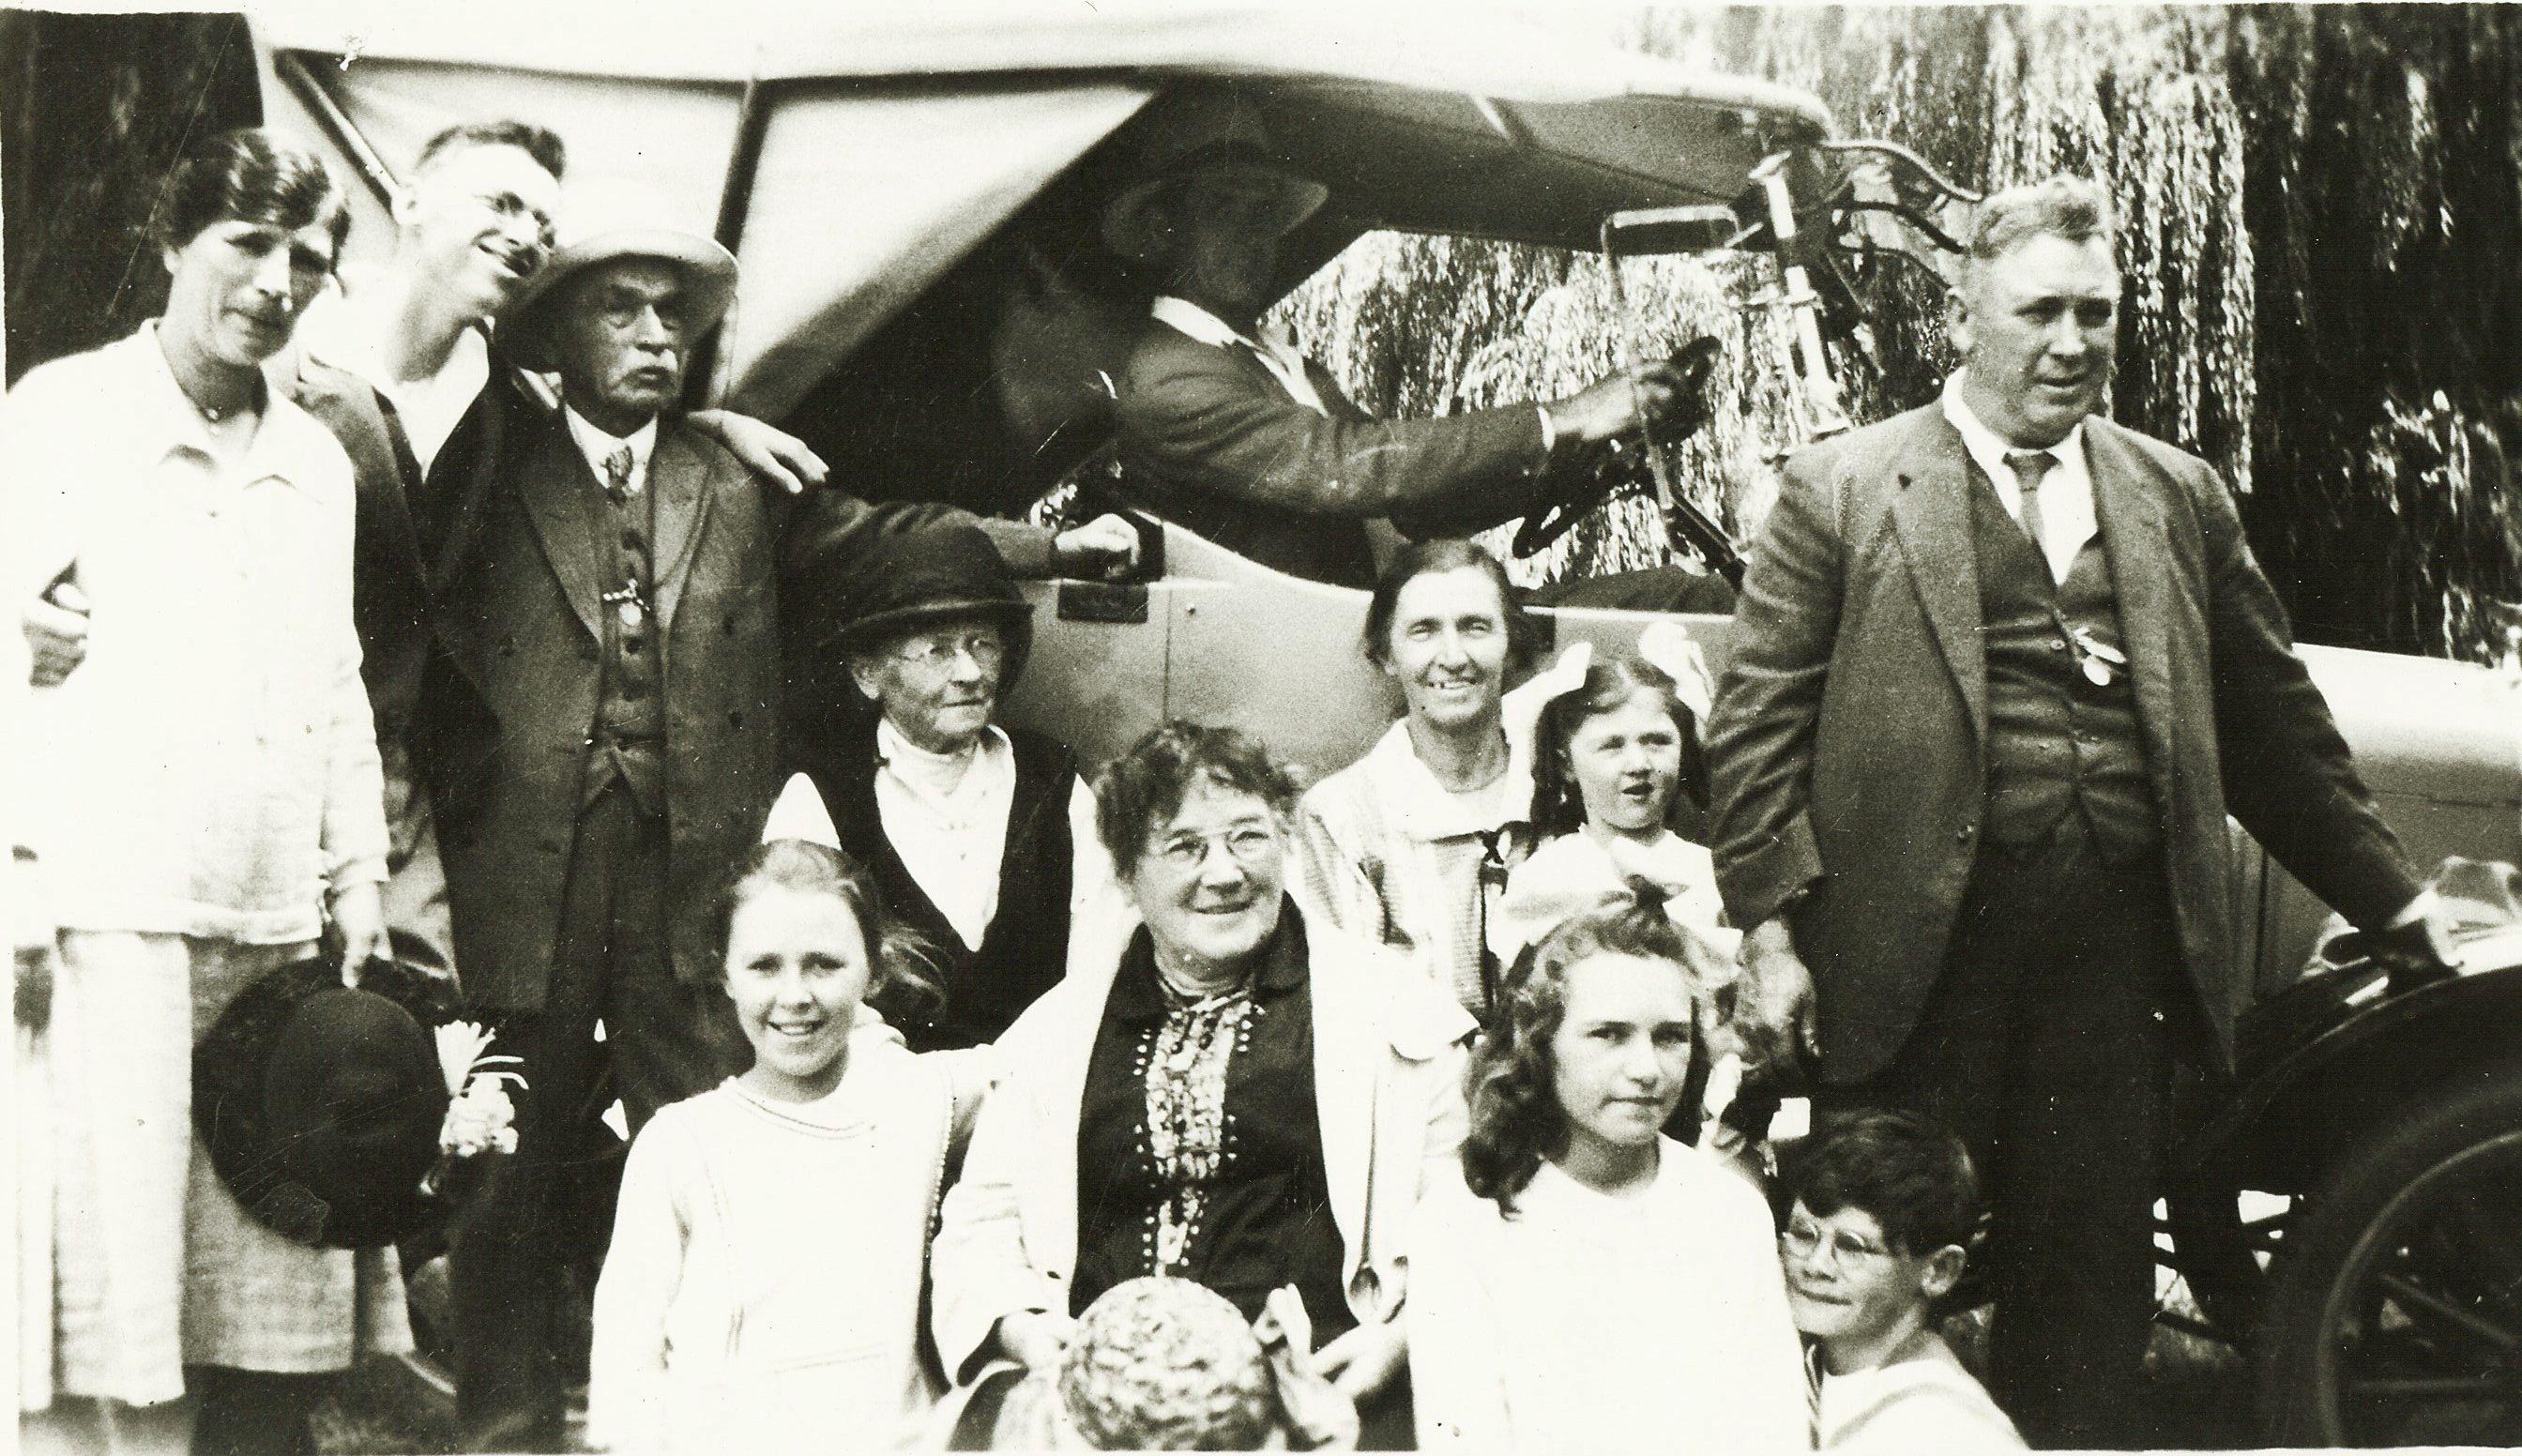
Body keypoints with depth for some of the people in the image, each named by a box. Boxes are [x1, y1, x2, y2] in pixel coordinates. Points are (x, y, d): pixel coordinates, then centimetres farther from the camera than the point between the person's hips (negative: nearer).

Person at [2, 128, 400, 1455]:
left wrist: (357, 875, 14)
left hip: (280, 916, 5)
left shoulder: (316, 461, 17)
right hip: (114, 905, -4)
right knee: (129, 1239, -6)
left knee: (279, 1280, 3)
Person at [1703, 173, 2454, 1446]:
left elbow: (2274, 725, 19)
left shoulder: (2179, 498, 14)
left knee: (2093, 1271, 9)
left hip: (2118, 942, 4)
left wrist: (2391, 898, 19)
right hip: (1921, 945, -3)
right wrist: (1770, 927, -9)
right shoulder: (1843, 490, 2)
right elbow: (1757, 722, -2)